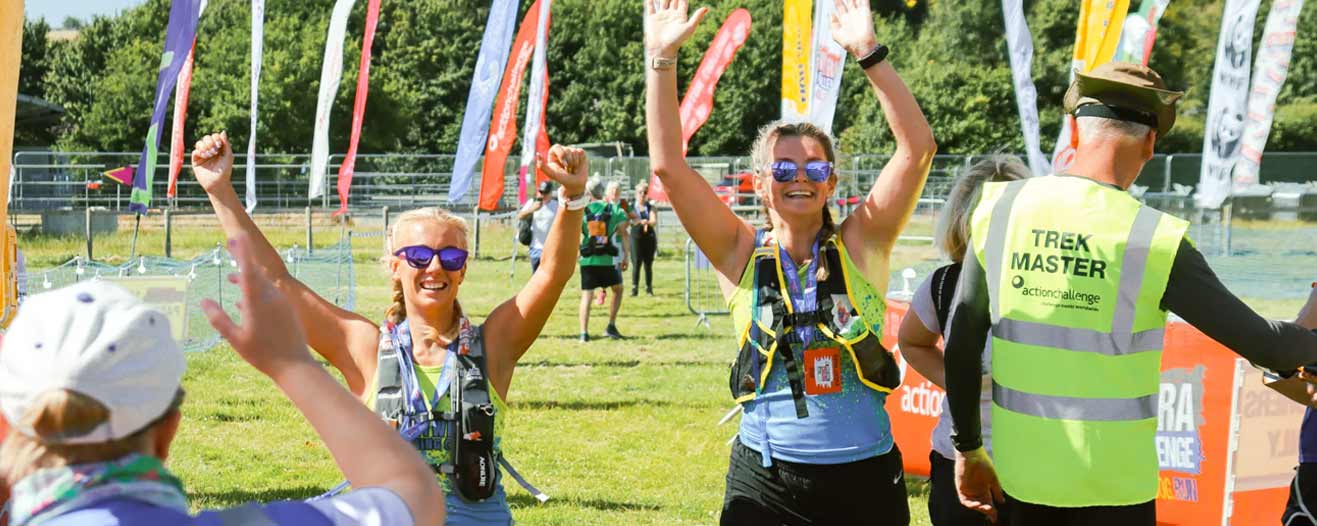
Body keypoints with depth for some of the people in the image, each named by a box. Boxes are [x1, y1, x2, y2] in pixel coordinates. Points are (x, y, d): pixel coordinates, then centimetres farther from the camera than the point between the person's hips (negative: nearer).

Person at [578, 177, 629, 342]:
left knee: (586, 295, 6)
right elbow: (624, 233, -4)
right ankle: (611, 327, 15)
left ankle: (584, 332, -2)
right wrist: (626, 256, -1)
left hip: (587, 260, 0)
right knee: (617, 290, 21)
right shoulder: (615, 210, 0)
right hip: (608, 260, 0)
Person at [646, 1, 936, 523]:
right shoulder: (742, 254, 1)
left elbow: (918, 148, -8)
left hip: (866, 478, 1)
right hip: (764, 481, 0)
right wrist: (661, 60, -11)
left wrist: (868, 53, -14)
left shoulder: (860, 245, 0)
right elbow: (668, 166, -7)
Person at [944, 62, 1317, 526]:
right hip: (1111, 486, -3)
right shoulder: (1155, 239, -13)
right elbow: (1266, 345, -7)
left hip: (1018, 474, 3)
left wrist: (967, 449, 13)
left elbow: (961, 343, 2)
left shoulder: (1000, 208, -4)